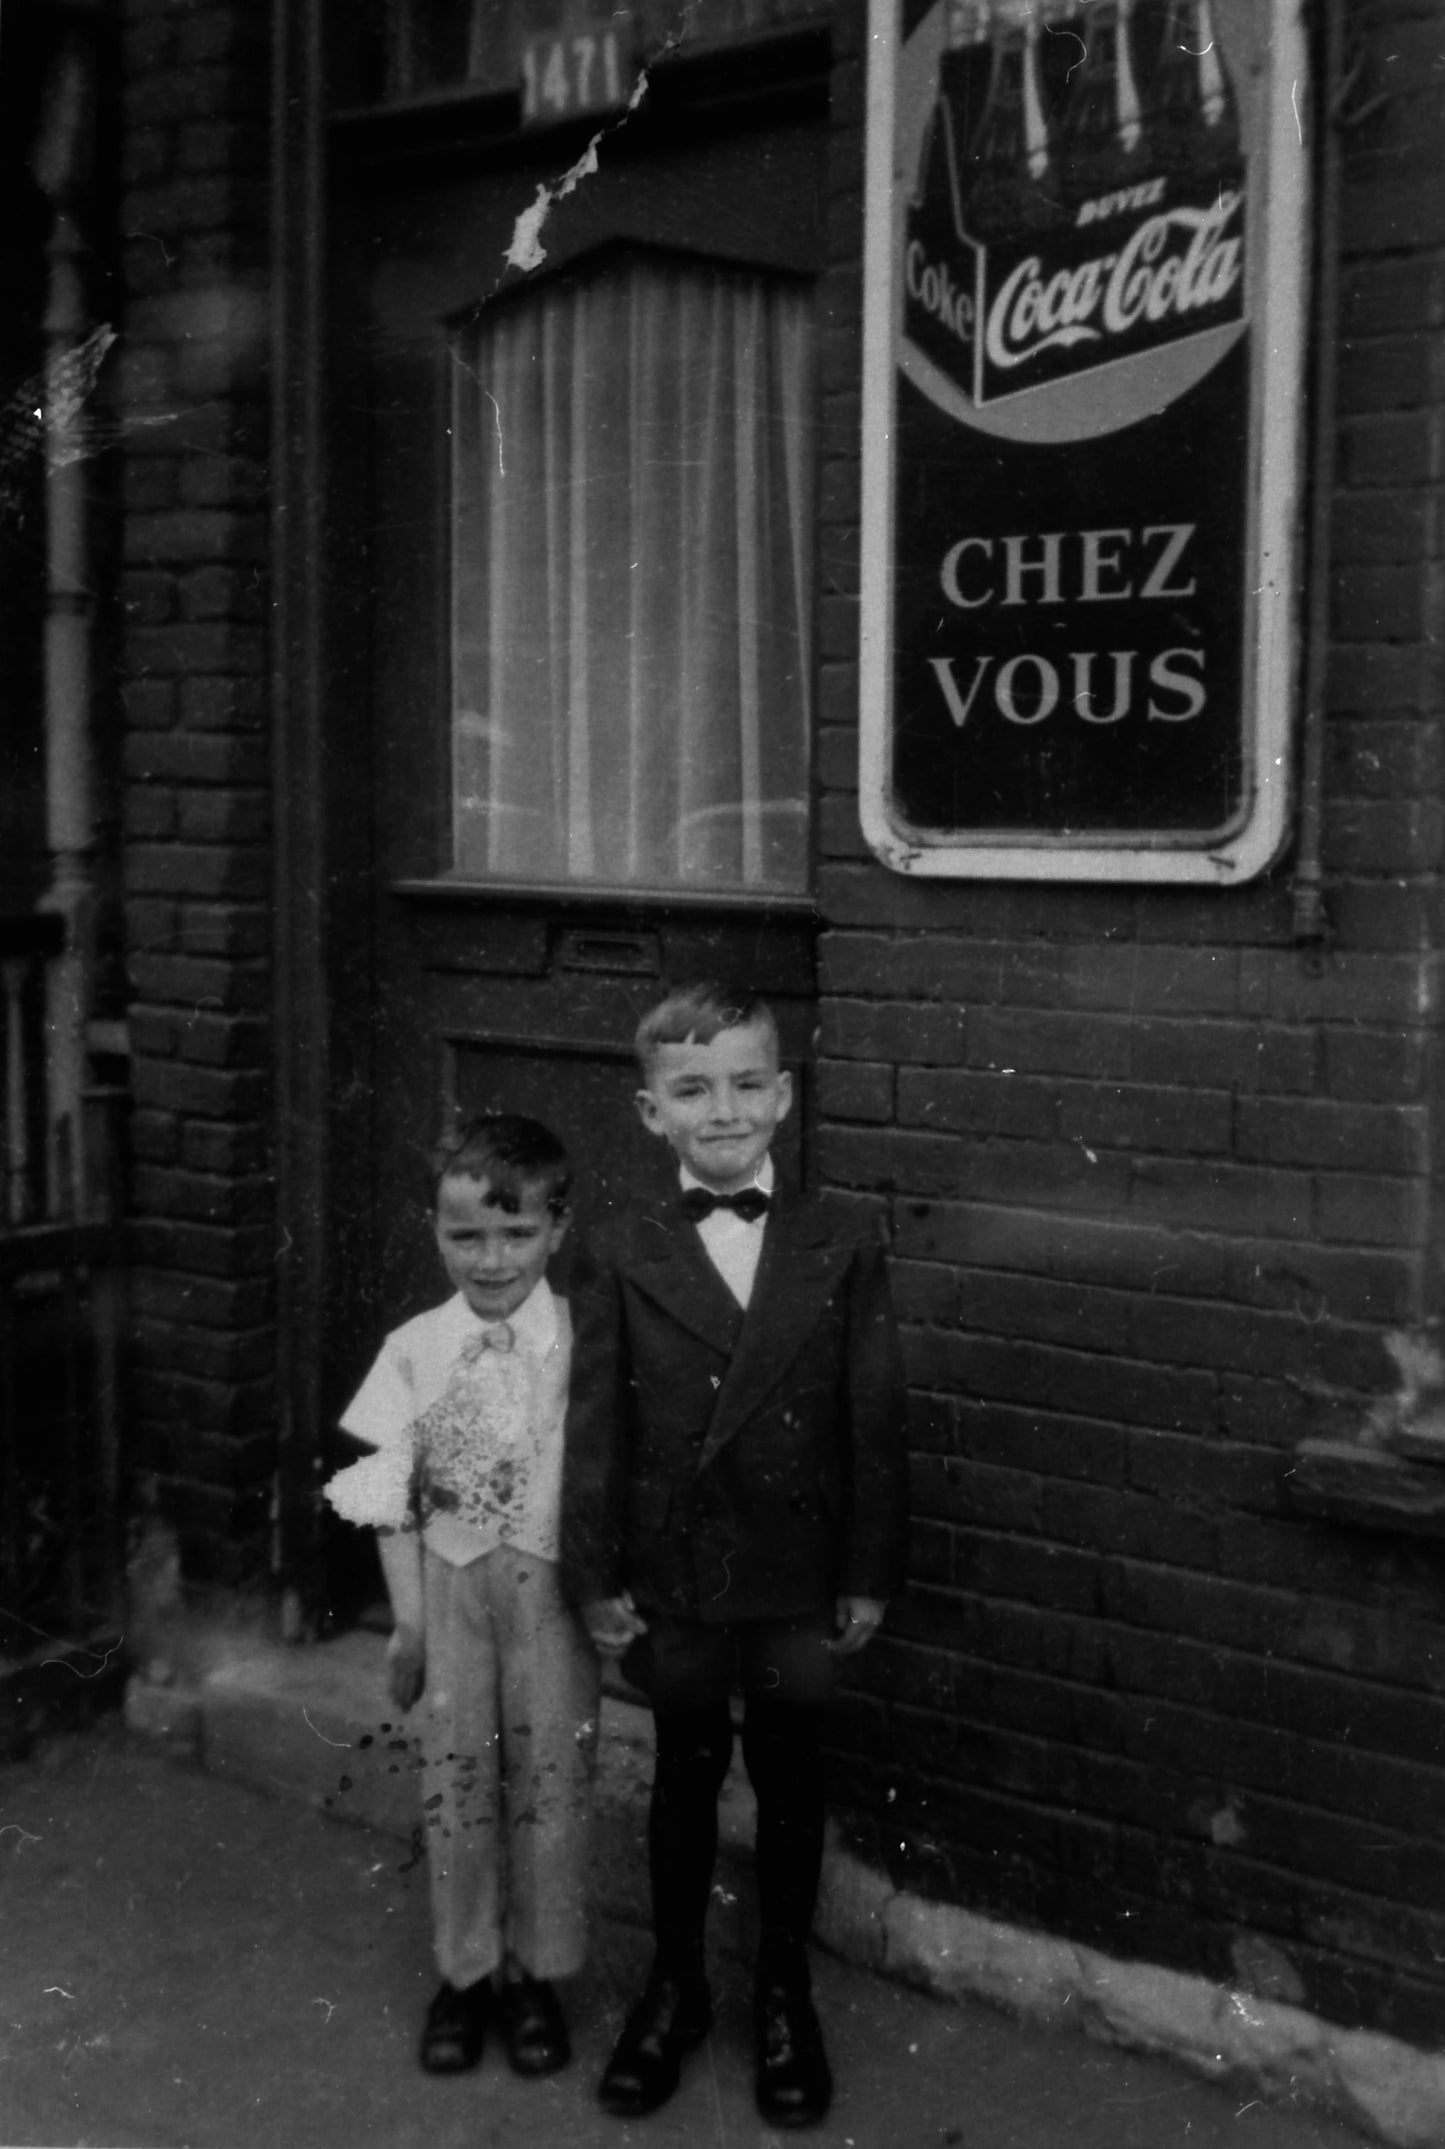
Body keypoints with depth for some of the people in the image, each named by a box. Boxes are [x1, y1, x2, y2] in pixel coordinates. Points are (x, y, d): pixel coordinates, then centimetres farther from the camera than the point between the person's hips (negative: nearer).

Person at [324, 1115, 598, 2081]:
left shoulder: (584, 1344, -10)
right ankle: (467, 1970, 29)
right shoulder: (415, 1349, -3)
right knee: (455, 1776, 10)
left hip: (553, 1583, -2)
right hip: (451, 1581, 2)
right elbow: (390, 1494, 1)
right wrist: (408, 1619, -1)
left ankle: (535, 1973, 26)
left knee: (551, 1775, 8)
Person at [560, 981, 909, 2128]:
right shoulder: (626, 1258, -4)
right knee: (685, 1777, 15)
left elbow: (875, 1426, -4)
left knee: (790, 1780, 13)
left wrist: (869, 1576, -4)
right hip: (673, 1578, 0)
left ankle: (785, 1993, 32)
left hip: (800, 1581, 0)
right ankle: (675, 1985, 33)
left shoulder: (843, 1260, -5)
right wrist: (597, 1575, -5)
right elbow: (597, 1424, -3)